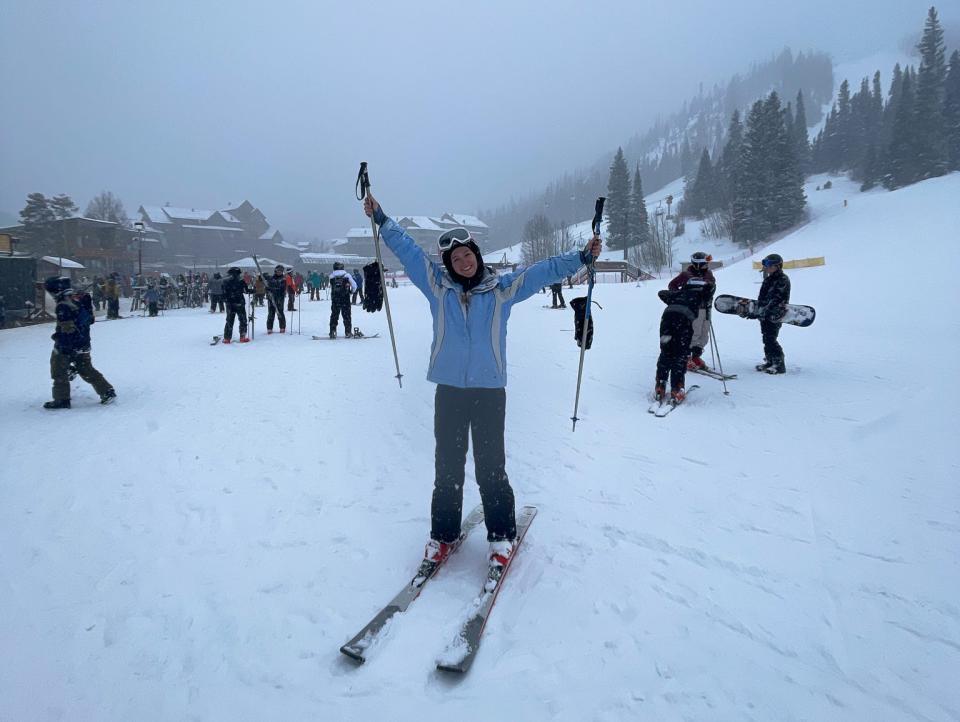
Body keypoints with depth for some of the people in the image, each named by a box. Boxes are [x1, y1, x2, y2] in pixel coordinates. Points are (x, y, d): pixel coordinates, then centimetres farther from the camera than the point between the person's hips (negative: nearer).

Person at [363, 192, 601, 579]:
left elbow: (544, 270, 5)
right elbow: (407, 249, 9)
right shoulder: (437, 285, 6)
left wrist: (581, 256, -1)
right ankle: (442, 535, 25)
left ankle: (501, 537, 21)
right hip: (449, 389, 1)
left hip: (490, 390, -1)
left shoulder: (502, 288, 4)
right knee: (447, 467, 10)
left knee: (491, 468, 3)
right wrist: (380, 219, 8)